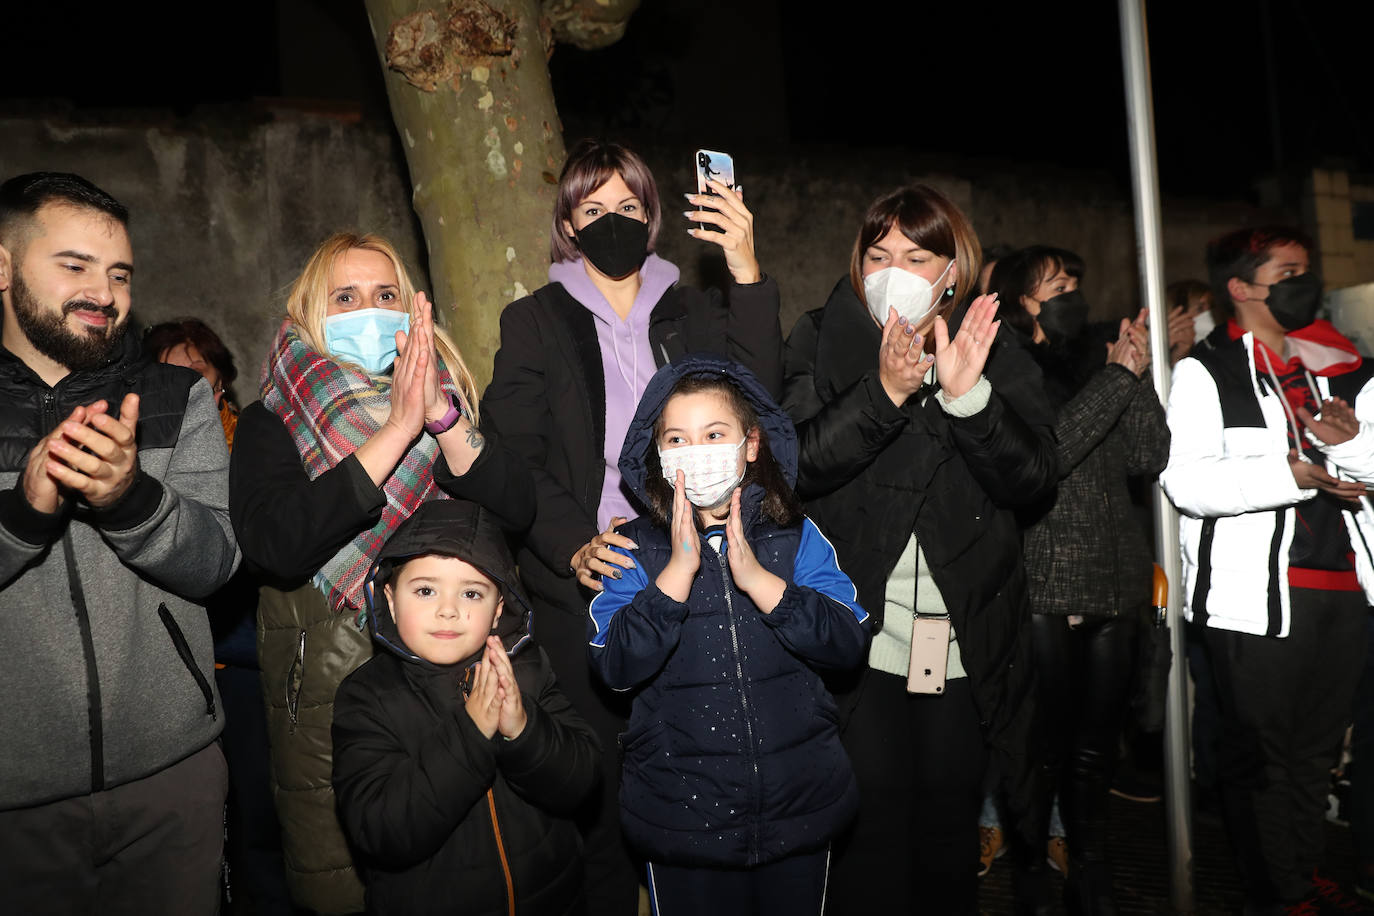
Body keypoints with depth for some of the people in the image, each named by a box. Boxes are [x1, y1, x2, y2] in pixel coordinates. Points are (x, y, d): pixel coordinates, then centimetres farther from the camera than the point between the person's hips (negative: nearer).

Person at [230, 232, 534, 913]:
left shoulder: (449, 395, 6)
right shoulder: (271, 422, -2)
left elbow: (516, 511, -8)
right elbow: (278, 545, -21)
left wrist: (440, 416, -21)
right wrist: (398, 428, -23)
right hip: (327, 690, -2)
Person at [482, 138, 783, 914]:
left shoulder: (695, 313, 13)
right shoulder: (534, 321, 8)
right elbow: (514, 458, -1)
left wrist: (748, 275, -15)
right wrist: (573, 545, -16)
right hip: (585, 588, -1)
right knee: (600, 780, 2)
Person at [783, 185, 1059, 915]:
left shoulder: (991, 356, 7)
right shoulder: (822, 342, 2)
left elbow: (1033, 477, -5)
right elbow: (798, 464, -12)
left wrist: (967, 396, -20)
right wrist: (884, 392, -24)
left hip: (966, 646, 3)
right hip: (858, 641, -2)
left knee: (952, 828, 14)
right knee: (868, 824, -1)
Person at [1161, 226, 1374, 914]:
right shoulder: (1205, 372, -5)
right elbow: (1186, 481, -18)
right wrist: (1291, 474, -25)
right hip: (1253, 595, -7)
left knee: (1316, 747, 19)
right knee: (1260, 754, 5)